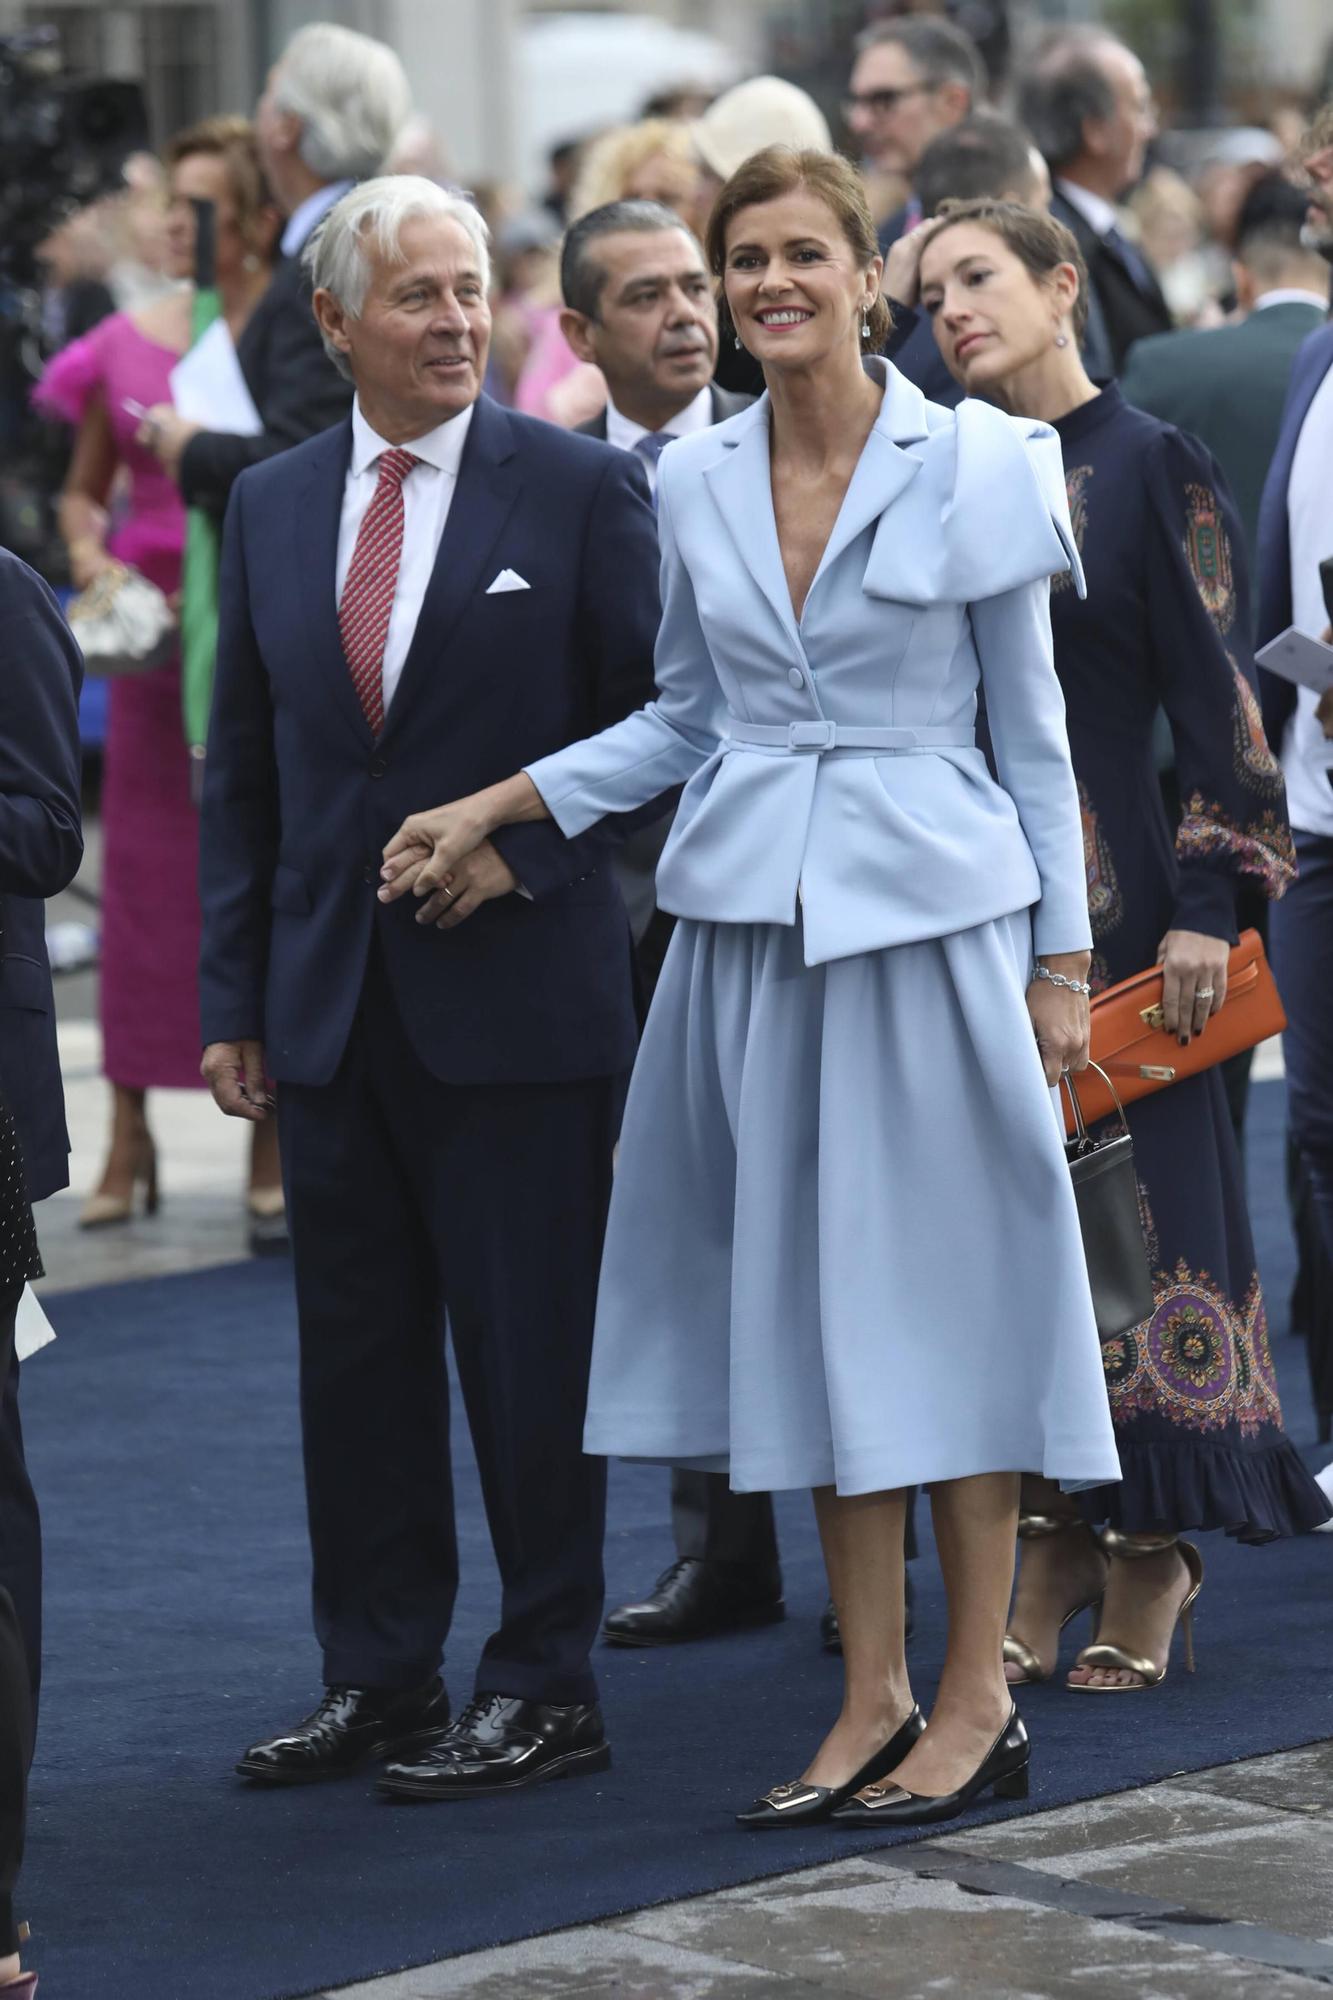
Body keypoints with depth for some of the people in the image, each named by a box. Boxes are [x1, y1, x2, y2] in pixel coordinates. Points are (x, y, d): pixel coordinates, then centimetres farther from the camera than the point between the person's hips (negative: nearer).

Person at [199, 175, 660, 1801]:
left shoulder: (580, 488, -2)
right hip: (331, 1000, 4)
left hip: (517, 991, -4)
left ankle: (545, 1684, 10)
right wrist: (229, 994, 8)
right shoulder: (271, 506, 10)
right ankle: (378, 1676, 19)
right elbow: (241, 767, 13)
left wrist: (523, 849, -12)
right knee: (353, 1348, 9)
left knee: (530, 1348, 0)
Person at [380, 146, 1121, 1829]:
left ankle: (977, 1701, 8)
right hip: (753, 917, 4)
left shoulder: (976, 462, -3)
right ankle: (872, 1698, 14)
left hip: (930, 910, -4)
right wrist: (491, 807, 7)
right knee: (805, 1301, 6)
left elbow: (1031, 724, 1)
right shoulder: (694, 483, 7)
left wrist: (1062, 955, -1)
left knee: (941, 1284, -1)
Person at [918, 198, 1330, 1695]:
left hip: (1107, 894, -5)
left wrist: (1209, 899, -14)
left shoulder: (1151, 468, -4)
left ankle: (1149, 1557, 5)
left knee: (1126, 1202, -3)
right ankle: (1052, 1552, 12)